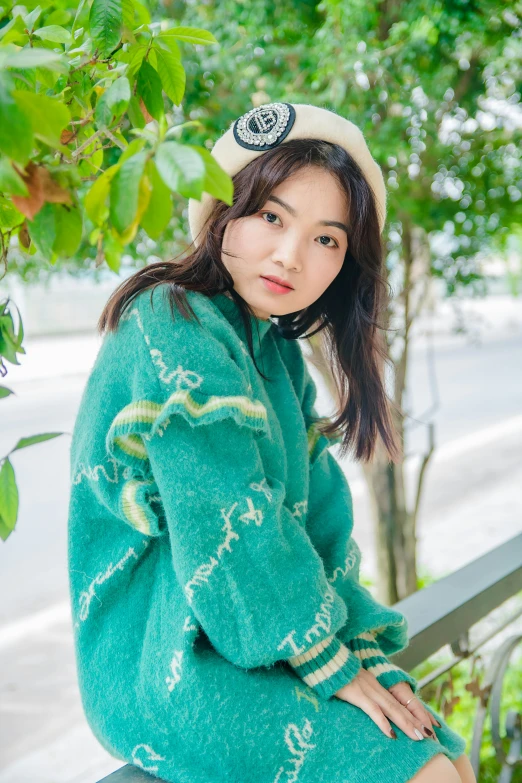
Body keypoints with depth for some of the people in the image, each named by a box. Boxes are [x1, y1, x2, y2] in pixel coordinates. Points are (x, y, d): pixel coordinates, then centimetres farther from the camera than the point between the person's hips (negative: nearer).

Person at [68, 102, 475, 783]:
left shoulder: (277, 351, 10)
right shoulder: (175, 327, -18)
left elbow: (318, 519, 8)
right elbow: (231, 526, -21)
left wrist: (366, 651, -2)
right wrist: (331, 664, -13)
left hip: (256, 643, 8)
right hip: (165, 666, -8)